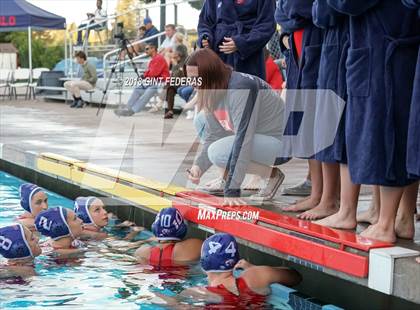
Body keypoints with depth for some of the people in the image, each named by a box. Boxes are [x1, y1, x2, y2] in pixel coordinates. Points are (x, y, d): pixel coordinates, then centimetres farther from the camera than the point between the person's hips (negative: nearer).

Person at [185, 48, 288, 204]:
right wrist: (198, 165, -18)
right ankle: (225, 179, 7)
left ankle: (273, 175, -8)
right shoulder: (212, 91, -2)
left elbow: (242, 138, -33)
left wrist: (232, 190, -35)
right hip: (257, 137, 9)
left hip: (279, 142, -9)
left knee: (219, 152, -27)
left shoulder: (241, 87, -28)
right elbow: (212, 136, 1)